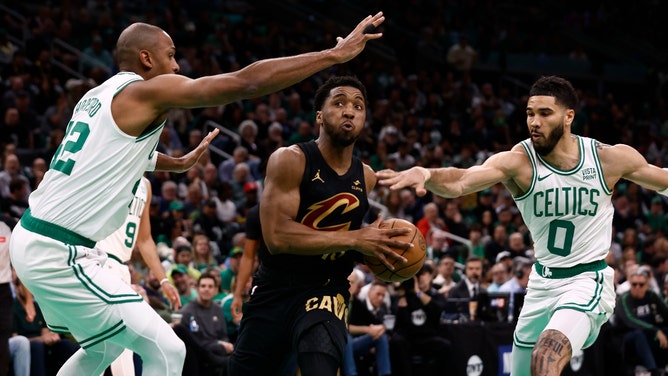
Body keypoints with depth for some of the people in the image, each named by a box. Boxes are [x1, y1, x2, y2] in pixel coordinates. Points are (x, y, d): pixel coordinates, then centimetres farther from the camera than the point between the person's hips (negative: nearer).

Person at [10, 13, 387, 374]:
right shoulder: (147, 91, -11)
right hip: (59, 255, -10)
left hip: (33, 240, 10)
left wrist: (178, 163, 42)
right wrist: (335, 54, -13)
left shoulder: (97, 96, 14)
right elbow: (246, 83, -17)